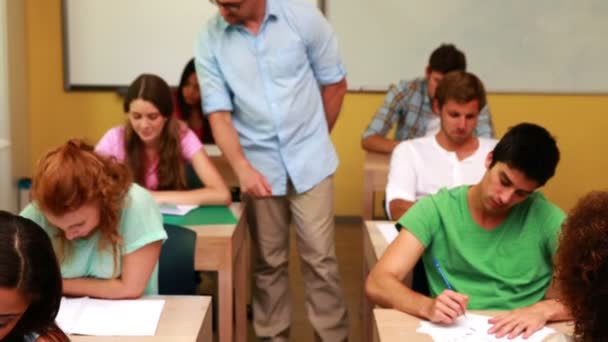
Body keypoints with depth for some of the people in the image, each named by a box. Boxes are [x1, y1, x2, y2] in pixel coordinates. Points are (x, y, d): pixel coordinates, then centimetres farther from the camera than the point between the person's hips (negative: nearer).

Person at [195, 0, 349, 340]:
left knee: (320, 258, 0)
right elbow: (219, 113, -8)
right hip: (259, 165, 1)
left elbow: (335, 83, 2)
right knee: (269, 261, 10)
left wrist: (314, 141, 10)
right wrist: (242, 167, -23)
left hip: (310, 160, -1)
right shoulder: (210, 38, -7)